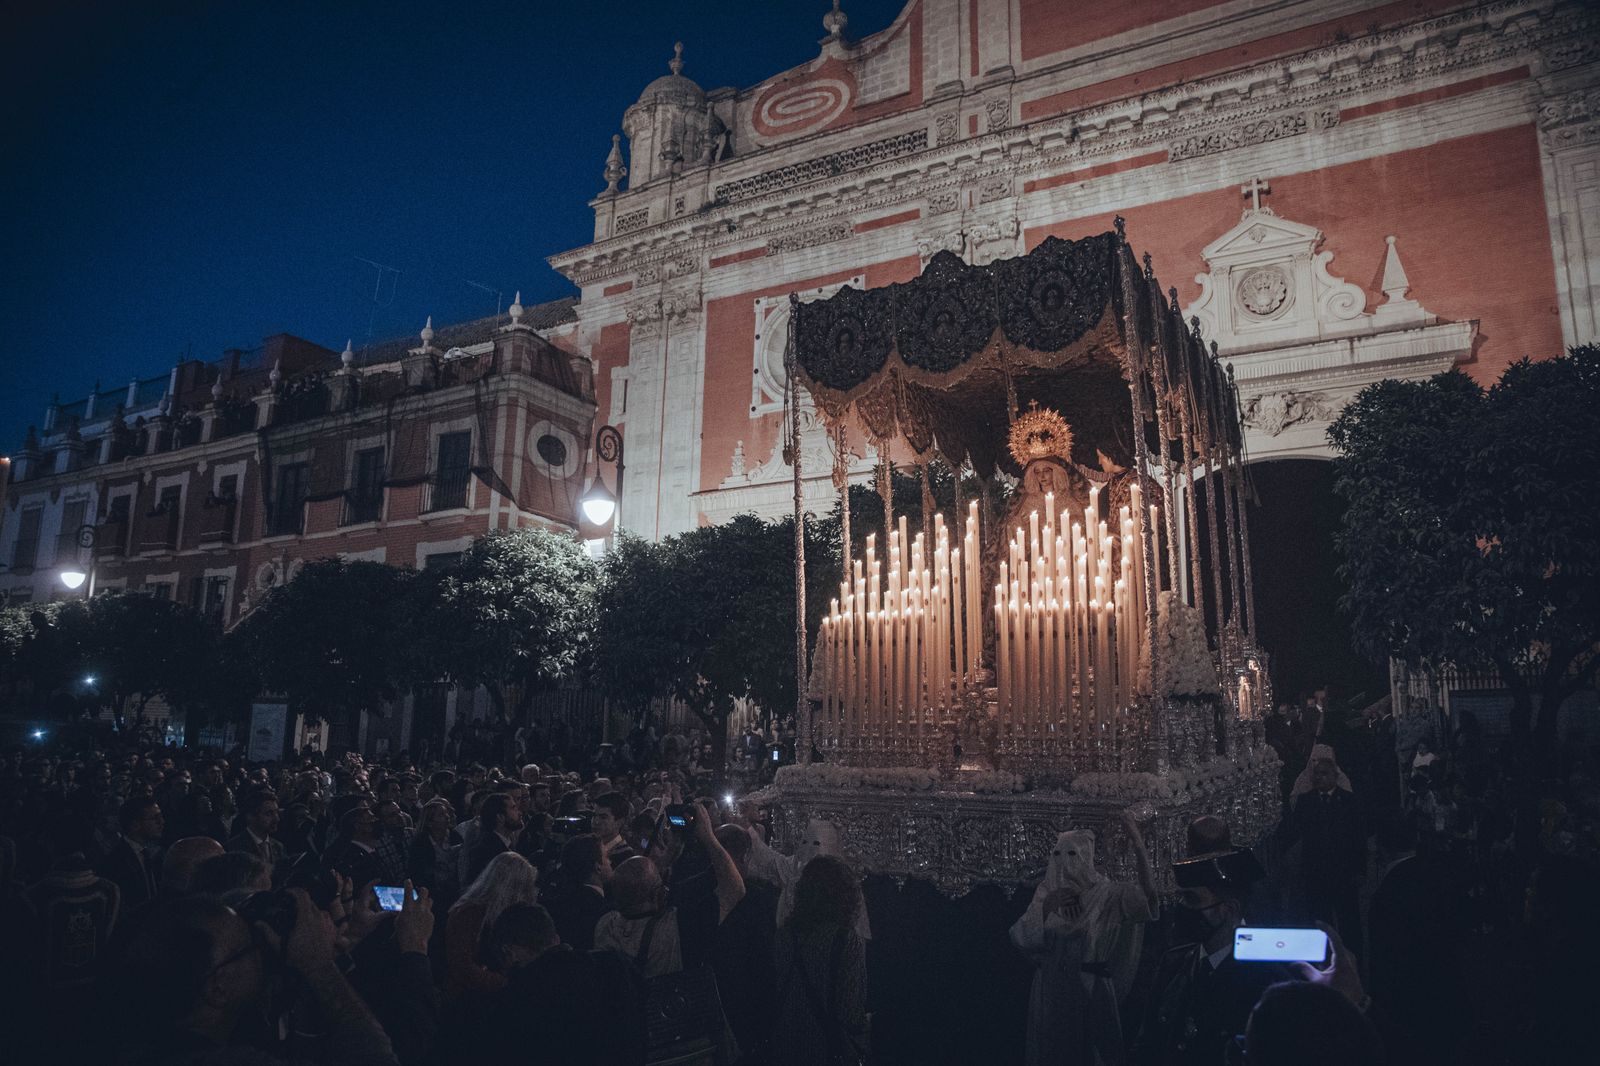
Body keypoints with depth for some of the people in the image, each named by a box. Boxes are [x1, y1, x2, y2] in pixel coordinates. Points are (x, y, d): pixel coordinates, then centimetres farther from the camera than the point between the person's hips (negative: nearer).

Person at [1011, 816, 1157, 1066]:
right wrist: (1046, 907, -17)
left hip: (1090, 988, -3)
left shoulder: (1104, 893, -6)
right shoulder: (1047, 893, 4)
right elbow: (1021, 937, -3)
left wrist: (1139, 847, -31)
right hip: (1051, 989, 3)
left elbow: (1148, 896, -23)